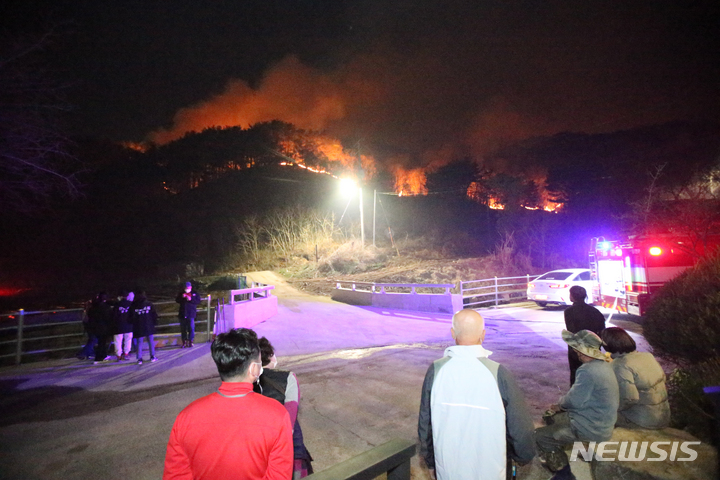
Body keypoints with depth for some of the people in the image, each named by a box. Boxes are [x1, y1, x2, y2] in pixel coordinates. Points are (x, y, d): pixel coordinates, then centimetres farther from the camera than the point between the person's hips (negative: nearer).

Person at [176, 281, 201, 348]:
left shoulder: (194, 293, 6)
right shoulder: (181, 293, 15)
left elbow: (198, 301, -3)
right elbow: (177, 300, 7)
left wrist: (191, 299, -15)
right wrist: (182, 297, -10)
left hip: (191, 314, -3)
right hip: (182, 314, 3)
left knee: (191, 328, -6)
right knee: (183, 329, 6)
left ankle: (190, 342, 2)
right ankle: (184, 342, 13)